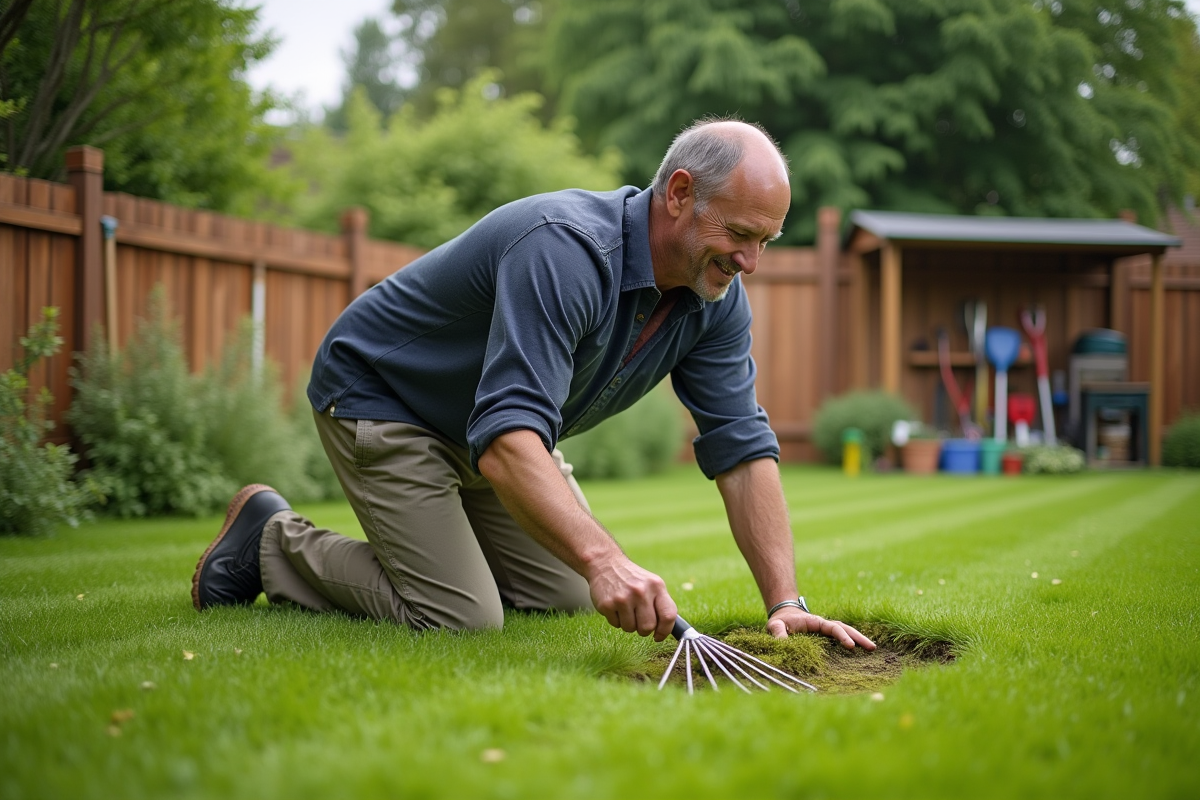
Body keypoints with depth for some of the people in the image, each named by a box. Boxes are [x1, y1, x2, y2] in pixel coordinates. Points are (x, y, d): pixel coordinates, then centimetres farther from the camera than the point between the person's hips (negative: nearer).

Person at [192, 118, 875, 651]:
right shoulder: (566, 250, -38)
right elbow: (506, 438, -48)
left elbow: (743, 448, -12)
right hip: (378, 396, -8)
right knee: (462, 618, -16)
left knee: (566, 598, 9)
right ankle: (274, 541, 4)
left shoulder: (716, 298, -13)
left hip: (496, 414, 8)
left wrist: (785, 602, -22)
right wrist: (605, 560, -60)